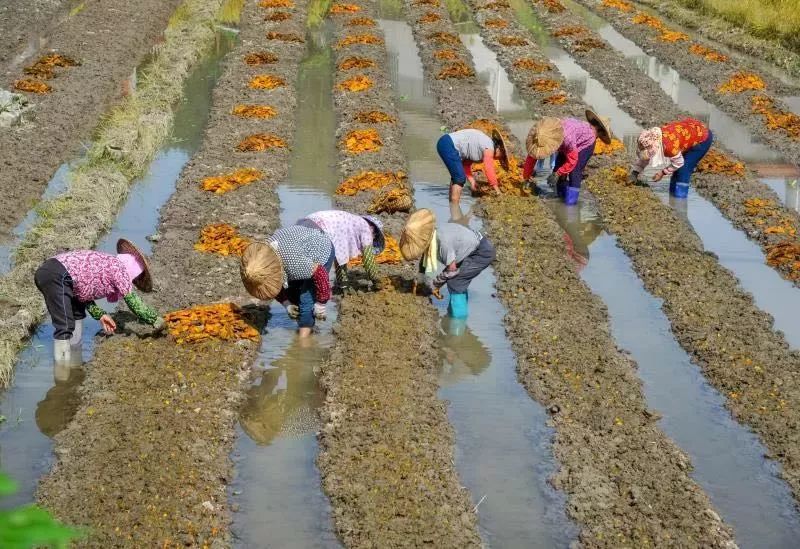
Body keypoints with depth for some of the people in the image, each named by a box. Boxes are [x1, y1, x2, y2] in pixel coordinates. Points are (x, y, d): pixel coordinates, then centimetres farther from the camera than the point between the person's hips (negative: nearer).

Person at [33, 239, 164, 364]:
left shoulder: (105, 263, 26)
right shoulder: (119, 267, 3)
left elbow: (82, 292, 23)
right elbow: (133, 301, 3)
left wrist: (100, 314, 16)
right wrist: (155, 320, 12)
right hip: (58, 277, -10)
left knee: (77, 313, 25)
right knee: (65, 326, -12)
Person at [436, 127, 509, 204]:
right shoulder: (489, 149, -7)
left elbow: (466, 163, 19)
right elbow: (489, 169, -12)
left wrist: (471, 179, 10)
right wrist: (496, 188, -6)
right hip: (449, 146, -10)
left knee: (456, 177, 20)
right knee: (460, 178, -9)